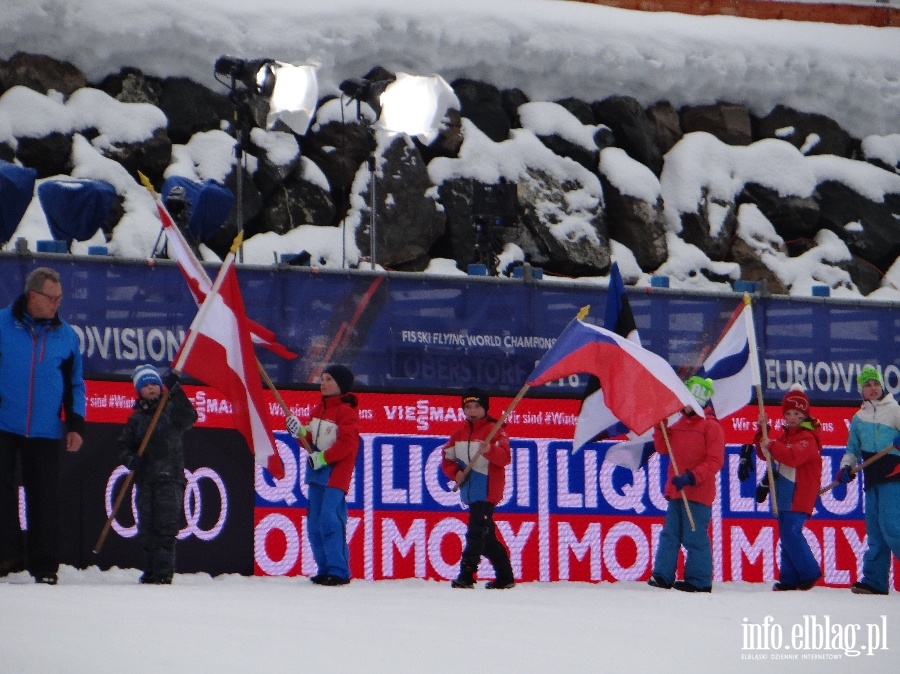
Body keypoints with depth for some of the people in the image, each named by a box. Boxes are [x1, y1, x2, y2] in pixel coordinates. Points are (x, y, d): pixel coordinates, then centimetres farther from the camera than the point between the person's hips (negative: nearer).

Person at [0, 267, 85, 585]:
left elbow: (75, 383, 14)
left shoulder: (66, 335, 7)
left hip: (45, 431, 2)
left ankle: (45, 566, 7)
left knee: (44, 498, 3)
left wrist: (76, 424, 6)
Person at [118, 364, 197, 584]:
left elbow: (189, 417, -15)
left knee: (166, 527, -10)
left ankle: (163, 573, -12)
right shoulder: (136, 418, 15)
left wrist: (175, 391, -23)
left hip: (170, 477, -4)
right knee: (146, 529, 5)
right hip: (145, 479, 4)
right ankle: (151, 572, 12)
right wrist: (130, 459, -9)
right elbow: (124, 445, 13)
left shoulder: (172, 408, 5)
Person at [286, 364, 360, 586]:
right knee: (314, 523, 8)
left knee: (330, 521, -16)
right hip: (316, 472, 9)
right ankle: (325, 569, 14)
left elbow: (347, 443, -18)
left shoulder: (346, 412, -9)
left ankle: (338, 571, -13)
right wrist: (300, 431, 1)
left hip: (336, 474, -9)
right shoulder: (319, 409, 16)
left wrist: (323, 458, -19)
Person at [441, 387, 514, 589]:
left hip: (488, 491, -7)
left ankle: (466, 575, -15)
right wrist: (455, 472, -2)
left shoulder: (494, 430, -7)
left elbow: (505, 458, -19)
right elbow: (447, 458, 18)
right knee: (486, 535, 12)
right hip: (470, 492, 7)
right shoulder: (460, 433, 11)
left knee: (476, 532, -14)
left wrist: (490, 451, -38)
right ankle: (505, 576, 20)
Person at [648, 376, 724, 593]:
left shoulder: (711, 426, -8)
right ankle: (662, 576, 12)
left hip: (698, 493, -8)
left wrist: (691, 477, -22)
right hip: (676, 491, 8)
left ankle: (699, 581, -1)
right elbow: (663, 448, 17)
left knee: (695, 538, -6)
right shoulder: (679, 425, 15)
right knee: (669, 534, 9)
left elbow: (715, 461, -14)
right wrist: (660, 426, 3)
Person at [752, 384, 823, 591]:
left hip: (800, 495, -9)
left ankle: (809, 573, -6)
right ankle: (789, 579, 12)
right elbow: (765, 455, 15)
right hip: (784, 494, 9)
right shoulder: (784, 436, 15)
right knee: (786, 536, 9)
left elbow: (793, 457, -29)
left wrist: (771, 444, -30)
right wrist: (763, 432, 3)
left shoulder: (808, 438, -12)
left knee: (791, 533, -16)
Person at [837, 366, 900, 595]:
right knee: (875, 532, 6)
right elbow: (853, 448, 24)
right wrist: (846, 466, 6)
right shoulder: (858, 418, 18)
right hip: (872, 479, 7)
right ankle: (874, 581, 7)